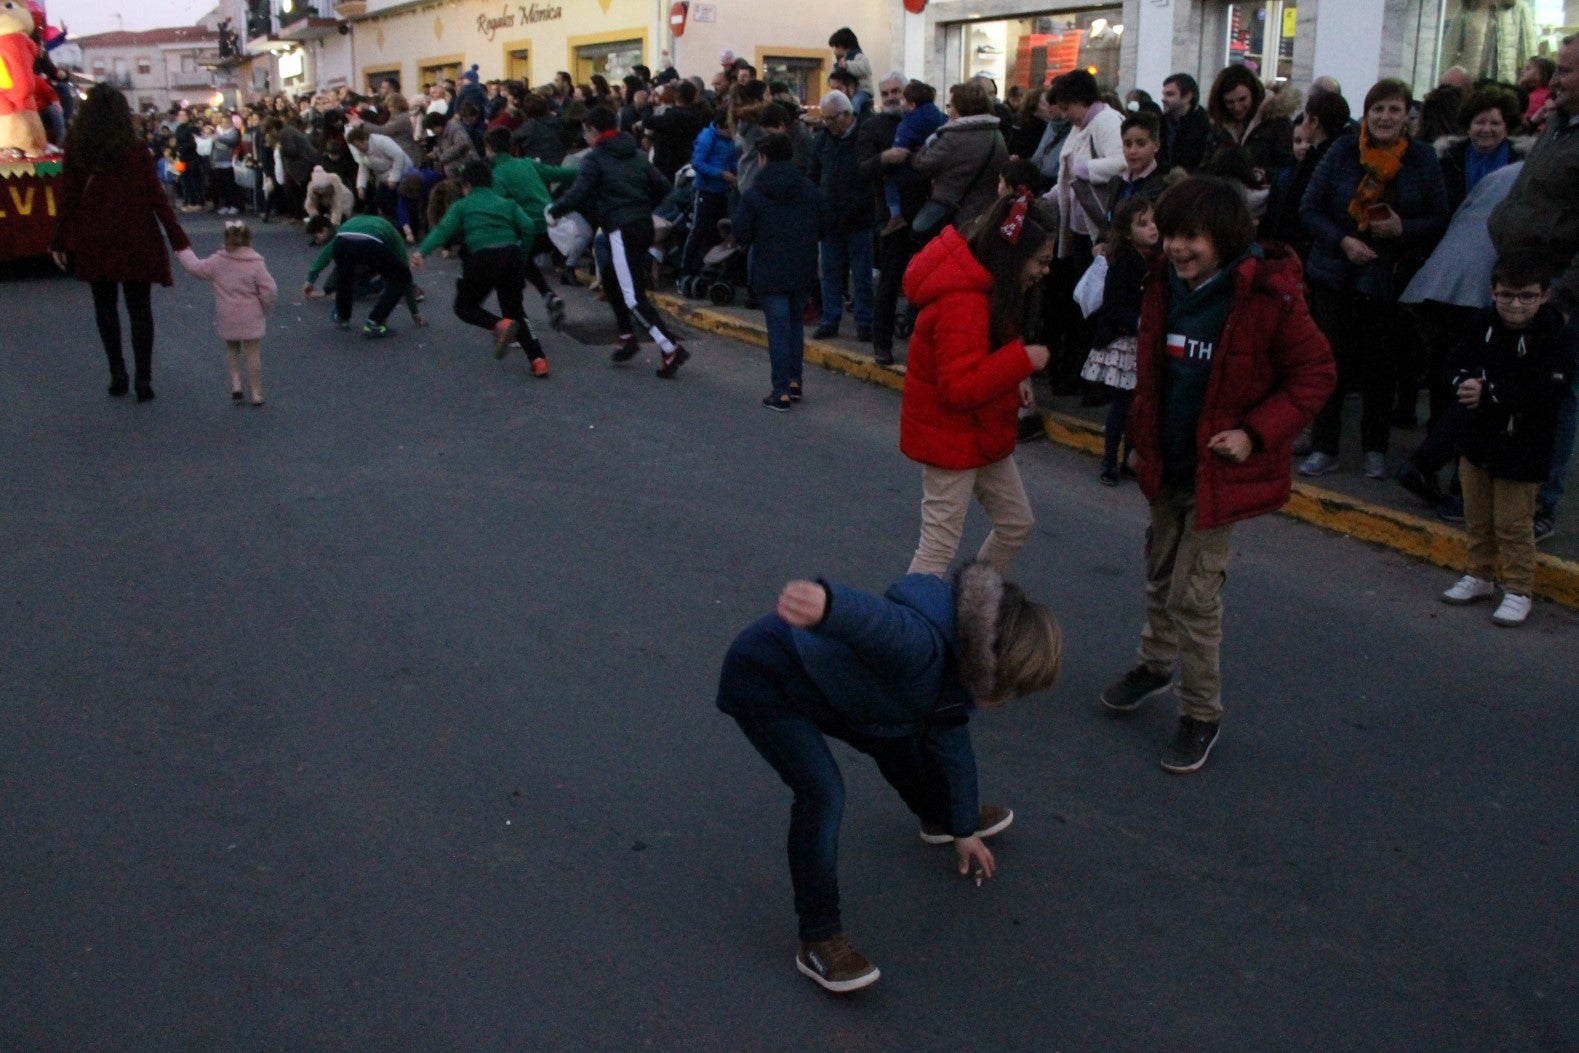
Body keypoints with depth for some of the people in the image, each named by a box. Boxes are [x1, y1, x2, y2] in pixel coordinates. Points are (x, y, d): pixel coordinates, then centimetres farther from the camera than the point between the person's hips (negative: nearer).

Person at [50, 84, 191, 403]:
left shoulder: (75, 148, -2)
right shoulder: (136, 148, -5)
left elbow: (68, 198, -2)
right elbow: (156, 197, -6)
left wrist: (59, 242, 5)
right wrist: (179, 240, -3)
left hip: (93, 239, 1)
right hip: (135, 238, -1)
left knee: (104, 304, 14)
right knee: (139, 306, 3)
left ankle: (117, 373, 12)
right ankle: (143, 378, -1)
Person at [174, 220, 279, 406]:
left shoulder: (217, 262, -2)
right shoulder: (256, 263, -10)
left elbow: (194, 267, 11)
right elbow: (269, 290, -12)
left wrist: (183, 251, 29)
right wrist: (264, 307, 6)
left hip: (227, 319, 2)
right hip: (250, 320, -2)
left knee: (233, 352, 21)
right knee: (253, 354, 4)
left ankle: (236, 385, 8)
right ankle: (256, 393, 6)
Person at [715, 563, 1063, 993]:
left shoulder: (965, 663, -3)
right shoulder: (921, 644, -36)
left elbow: (952, 744, 13)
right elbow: (873, 616, -61)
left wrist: (963, 829, 22)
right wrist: (826, 601, -85)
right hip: (762, 679, -9)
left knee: (896, 738, 20)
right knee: (822, 791, -21)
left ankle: (939, 817, 51)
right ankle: (818, 940, -8)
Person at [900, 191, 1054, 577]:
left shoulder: (986, 286, 4)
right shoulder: (962, 302, -28)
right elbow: (960, 386, -31)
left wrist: (1014, 379, -2)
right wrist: (1023, 360, -28)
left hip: (983, 433, 10)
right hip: (951, 437, -10)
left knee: (1017, 523, 19)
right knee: (939, 546, -4)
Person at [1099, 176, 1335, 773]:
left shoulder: (1268, 296, -21)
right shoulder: (1164, 285, -3)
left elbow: (1316, 374, -14)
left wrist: (1255, 433, -22)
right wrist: (1140, 438, 12)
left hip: (1220, 469, -6)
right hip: (1167, 461, 6)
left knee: (1194, 593, -3)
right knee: (1161, 572, 22)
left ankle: (1201, 716, 15)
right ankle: (1156, 664, 45)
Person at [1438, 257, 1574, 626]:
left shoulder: (1552, 339, -17)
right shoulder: (1483, 326, -1)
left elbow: (1548, 392, -26)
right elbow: (1457, 363, 6)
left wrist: (1490, 393, -29)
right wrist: (1464, 383, -17)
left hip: (1522, 451, -5)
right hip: (1477, 441, 5)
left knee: (1514, 525, 1)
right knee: (1477, 519, 18)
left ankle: (1518, 591, 14)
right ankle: (1479, 575, 34)